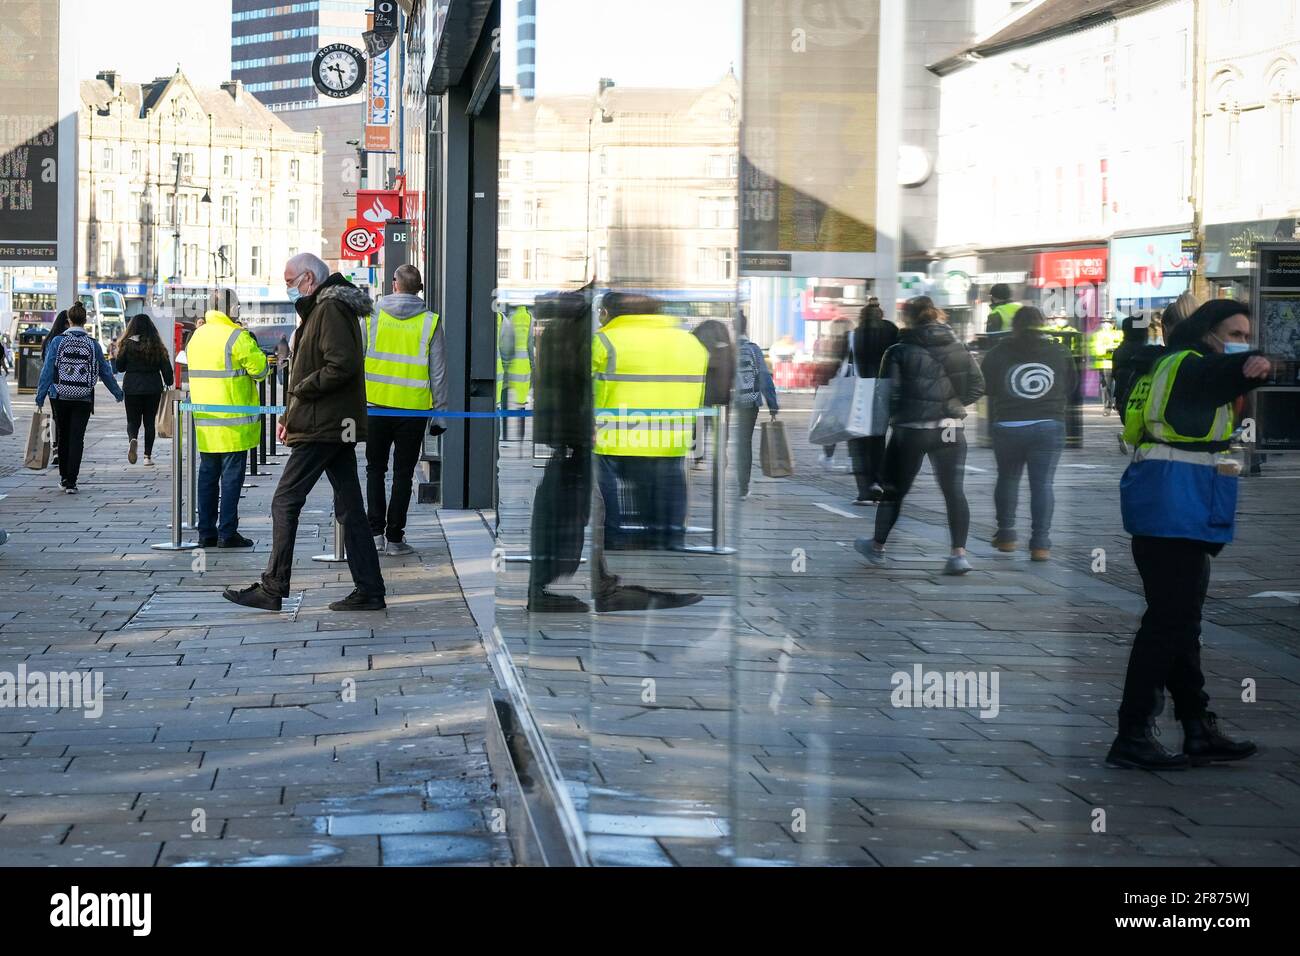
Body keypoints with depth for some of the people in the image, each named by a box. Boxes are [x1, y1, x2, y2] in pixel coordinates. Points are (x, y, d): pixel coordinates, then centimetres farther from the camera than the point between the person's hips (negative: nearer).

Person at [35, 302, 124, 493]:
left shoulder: (58, 341, -3)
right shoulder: (93, 344, 0)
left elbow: (48, 370, -5)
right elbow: (105, 372, 9)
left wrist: (40, 397, -1)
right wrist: (118, 393, 22)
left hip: (61, 398, 0)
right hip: (84, 399, 0)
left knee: (63, 437, 15)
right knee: (77, 439, 0)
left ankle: (64, 477, 24)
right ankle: (71, 482, -7)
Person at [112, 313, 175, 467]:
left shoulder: (127, 344, -5)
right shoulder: (157, 346, -2)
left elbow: (119, 367, 1)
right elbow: (166, 367, -1)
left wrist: (114, 357, 19)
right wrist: (169, 384, 11)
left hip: (132, 387, -1)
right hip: (153, 388, 1)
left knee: (133, 420, 7)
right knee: (150, 421, 10)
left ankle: (133, 439, -26)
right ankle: (148, 456, 7)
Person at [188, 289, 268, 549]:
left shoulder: (197, 336, 10)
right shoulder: (237, 337, -14)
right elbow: (261, 369, -13)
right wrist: (254, 349, 6)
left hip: (204, 421, 7)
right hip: (233, 421, -7)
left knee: (207, 475, 11)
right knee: (231, 476, -2)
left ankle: (206, 532, 12)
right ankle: (227, 533, -2)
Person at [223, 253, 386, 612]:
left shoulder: (329, 309, -12)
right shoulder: (322, 308, 21)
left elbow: (342, 365, -24)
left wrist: (301, 390, -13)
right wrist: (290, 414, 17)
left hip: (321, 427, -10)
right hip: (339, 426, 10)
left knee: (285, 502, -5)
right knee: (349, 508, 8)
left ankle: (272, 589, -3)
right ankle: (369, 591, 7)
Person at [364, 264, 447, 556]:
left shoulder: (372, 314, -1)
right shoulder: (430, 322, -3)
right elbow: (438, 372, -1)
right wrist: (440, 414, 6)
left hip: (377, 404, 1)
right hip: (413, 408, -1)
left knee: (375, 469, 15)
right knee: (403, 474, 6)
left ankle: (375, 532, 8)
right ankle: (395, 537, 6)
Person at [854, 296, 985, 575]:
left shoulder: (899, 352, -9)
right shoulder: (959, 349, 2)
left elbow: (888, 395, -11)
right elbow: (977, 387, 4)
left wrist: (891, 417, 6)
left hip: (910, 430, -2)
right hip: (950, 431, 2)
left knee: (895, 490, 12)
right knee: (954, 491, 3)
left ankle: (877, 547, 27)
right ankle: (959, 552, -9)